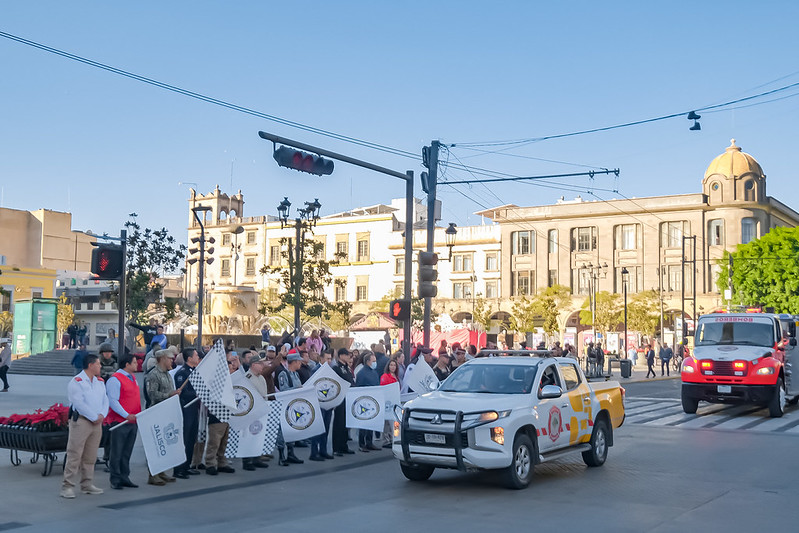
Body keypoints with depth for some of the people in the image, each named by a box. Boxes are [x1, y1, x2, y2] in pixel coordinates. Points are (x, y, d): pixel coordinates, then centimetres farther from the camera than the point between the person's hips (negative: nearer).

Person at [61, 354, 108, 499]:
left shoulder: (100, 381, 15)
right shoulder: (76, 382, -9)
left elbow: (105, 400, 12)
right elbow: (79, 403, -16)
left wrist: (102, 415, -6)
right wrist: (94, 417, -14)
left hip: (97, 422, 7)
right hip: (80, 421, -7)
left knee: (90, 456, 12)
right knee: (74, 455, -6)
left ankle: (87, 485, 20)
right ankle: (67, 486, -2)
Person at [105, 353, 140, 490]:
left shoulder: (132, 377, 16)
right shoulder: (115, 379, -12)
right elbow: (112, 401, -18)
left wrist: (138, 414, 15)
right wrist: (127, 415, -22)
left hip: (133, 421, 8)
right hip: (119, 422, -8)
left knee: (127, 452, 14)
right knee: (116, 452, 0)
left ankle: (125, 477, 21)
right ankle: (115, 480, 6)